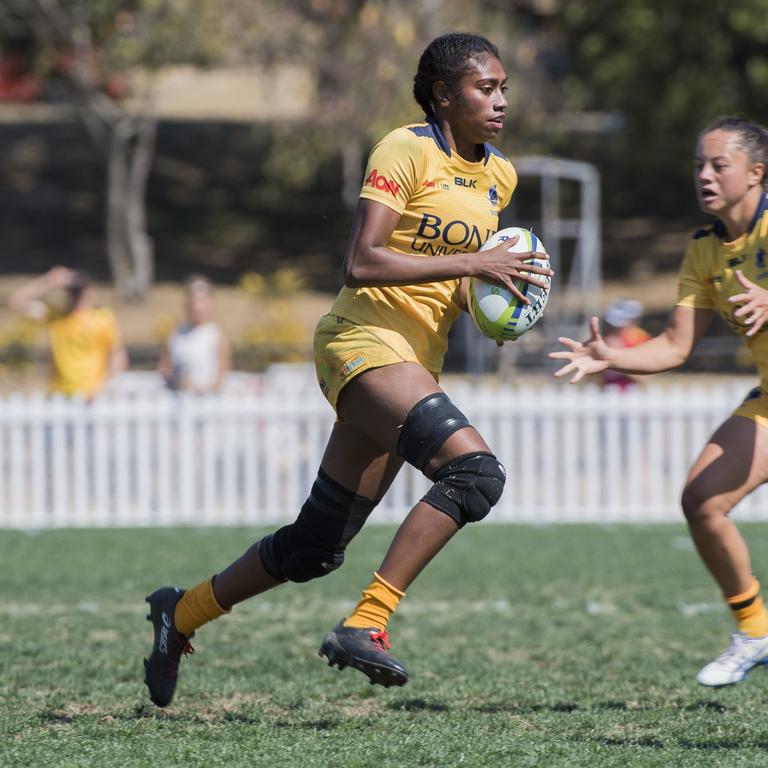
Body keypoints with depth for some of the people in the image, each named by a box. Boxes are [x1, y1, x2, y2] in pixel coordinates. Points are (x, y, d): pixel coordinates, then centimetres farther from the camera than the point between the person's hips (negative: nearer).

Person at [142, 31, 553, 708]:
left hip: (417, 363, 8)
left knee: (318, 548, 9)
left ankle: (183, 613, 28)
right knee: (474, 469, -29)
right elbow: (360, 264, -19)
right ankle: (366, 624, -26)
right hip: (367, 340, -8)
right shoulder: (406, 150, -10)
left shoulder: (499, 176, 14)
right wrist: (471, 264, -22)